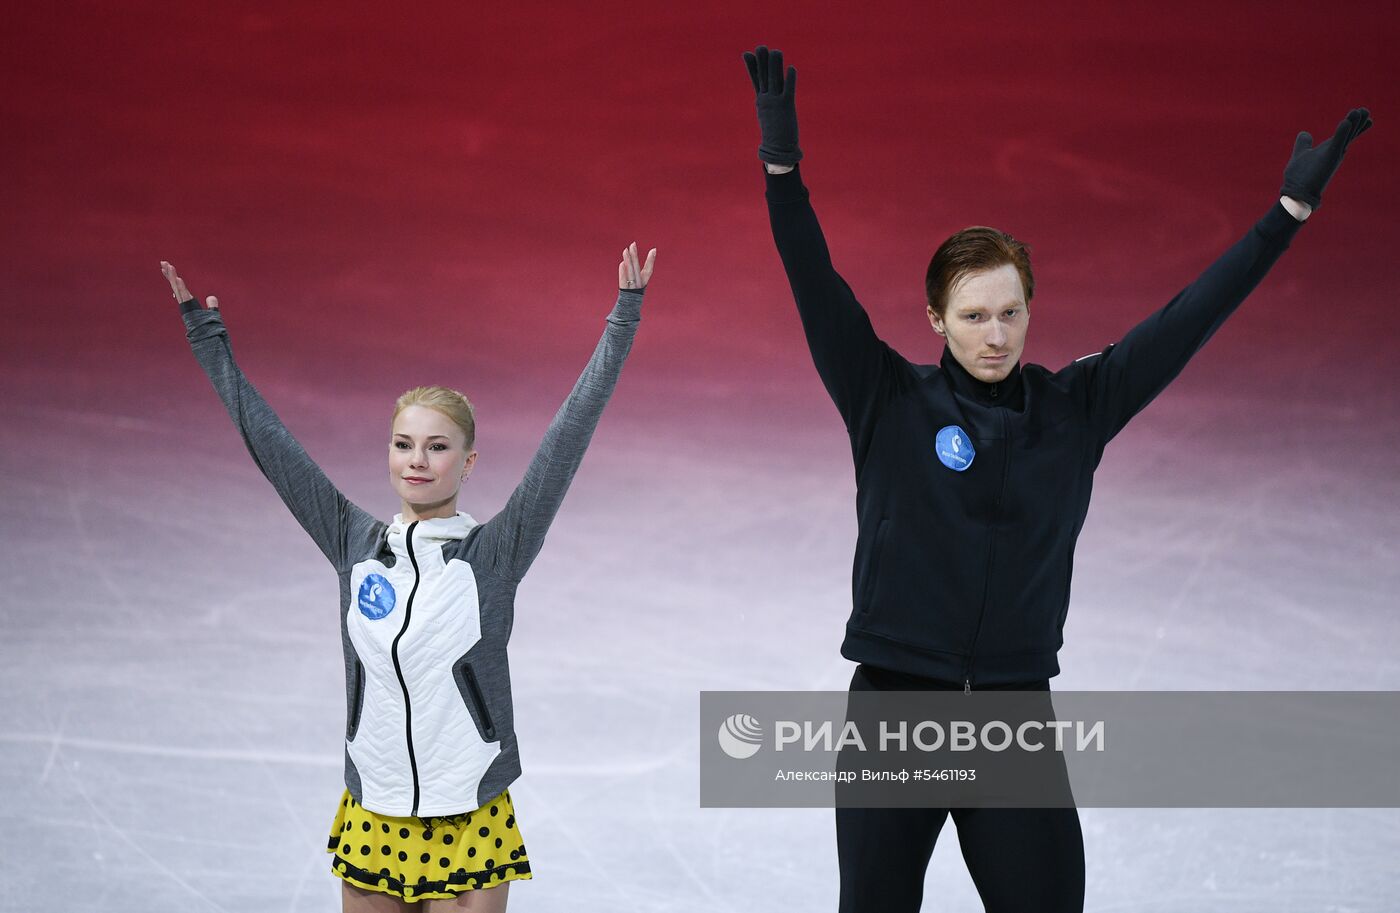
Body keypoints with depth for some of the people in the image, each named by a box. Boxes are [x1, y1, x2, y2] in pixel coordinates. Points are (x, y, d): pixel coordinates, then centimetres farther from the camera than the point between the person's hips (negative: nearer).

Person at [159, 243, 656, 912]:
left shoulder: (495, 553, -4)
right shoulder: (355, 545, 3)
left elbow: (568, 436, -7)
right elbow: (268, 443, 7)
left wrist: (623, 320, -9)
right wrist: (206, 337, 11)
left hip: (469, 827, -3)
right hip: (372, 824, 3)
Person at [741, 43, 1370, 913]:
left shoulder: (1075, 409, 3)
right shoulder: (890, 402, -2)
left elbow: (1187, 320, 3)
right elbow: (819, 290, -12)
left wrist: (1292, 207, 1)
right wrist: (783, 165, -25)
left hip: (1016, 716, 1)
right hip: (895, 710, -1)